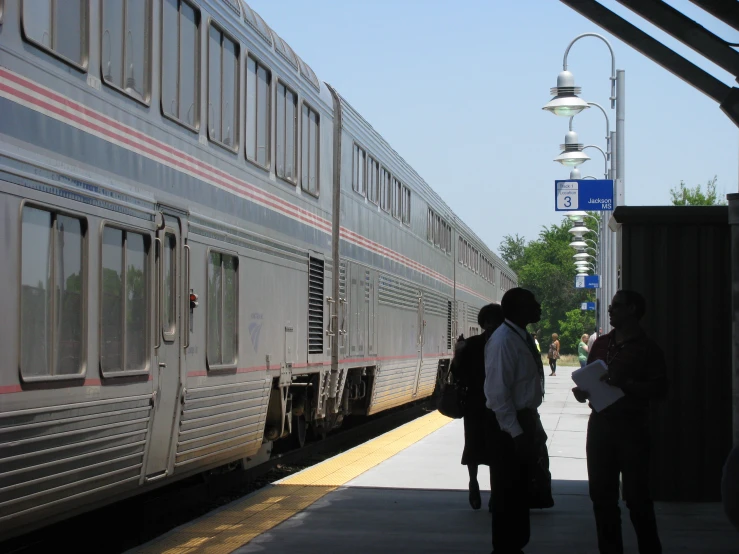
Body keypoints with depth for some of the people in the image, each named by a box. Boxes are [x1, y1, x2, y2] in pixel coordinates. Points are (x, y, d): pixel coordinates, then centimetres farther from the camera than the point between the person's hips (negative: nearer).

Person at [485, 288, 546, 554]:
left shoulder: (524, 338, 9)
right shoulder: (503, 341, -20)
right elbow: (497, 392, -24)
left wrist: (533, 426, 16)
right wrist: (516, 432, -25)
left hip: (525, 419, 10)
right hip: (510, 425, -10)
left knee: (520, 490, 19)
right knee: (508, 493, 1)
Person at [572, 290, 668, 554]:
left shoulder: (647, 348, -5)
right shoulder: (601, 343, 12)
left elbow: (659, 388, -11)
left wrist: (624, 384, -22)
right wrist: (582, 389, -1)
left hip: (631, 426, -6)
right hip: (600, 423, 6)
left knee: (636, 496, -4)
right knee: (602, 493, 11)